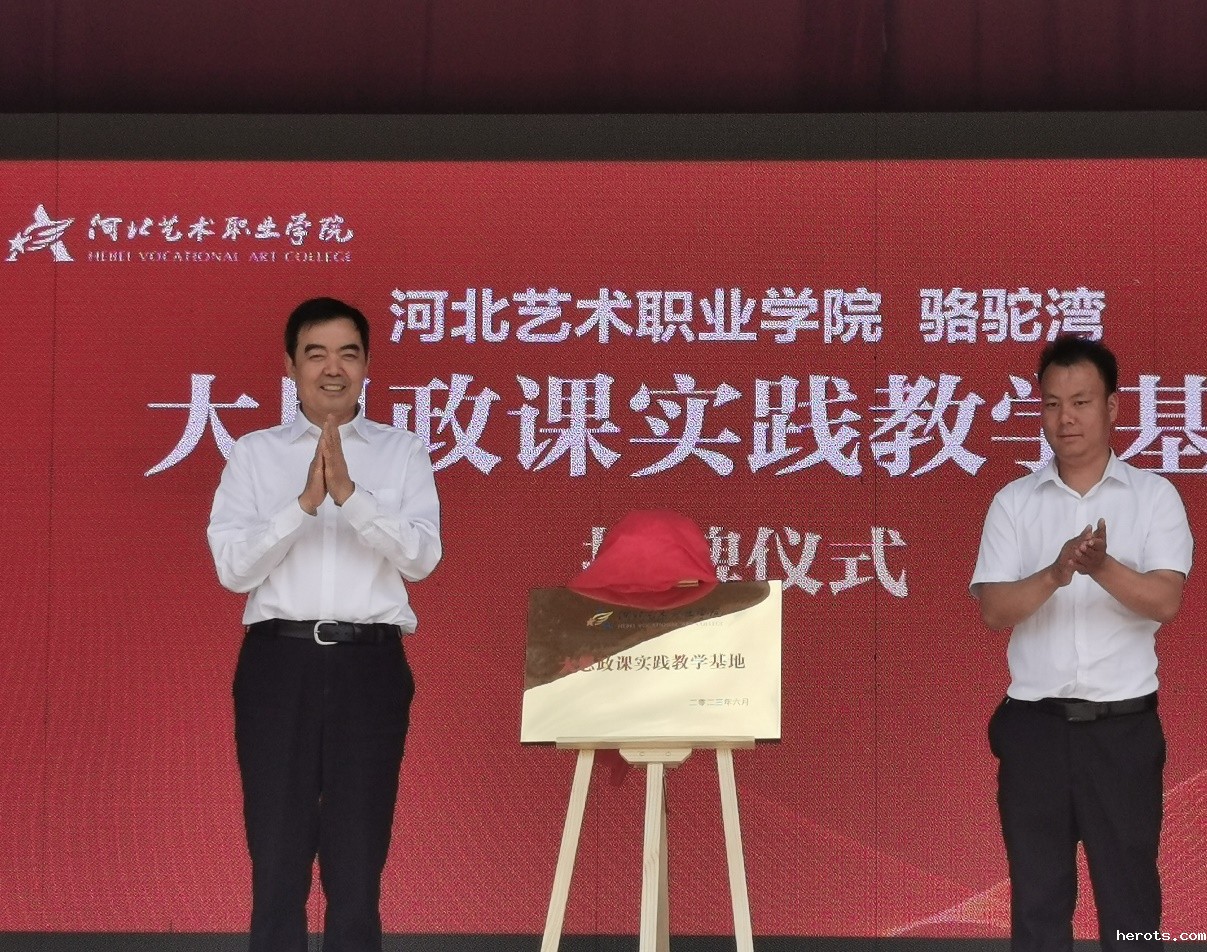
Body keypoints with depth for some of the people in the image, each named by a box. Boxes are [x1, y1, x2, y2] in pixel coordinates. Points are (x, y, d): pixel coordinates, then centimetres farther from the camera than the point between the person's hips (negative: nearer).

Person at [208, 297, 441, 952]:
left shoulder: (403, 453, 8)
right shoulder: (254, 454, 7)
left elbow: (422, 556, -5)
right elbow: (233, 567, -3)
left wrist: (349, 494, -18)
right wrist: (306, 502, -15)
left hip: (370, 664, 0)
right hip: (279, 661, 0)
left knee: (359, 855, 6)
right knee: (277, 854, 4)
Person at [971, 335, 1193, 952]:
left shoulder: (1154, 496, 1)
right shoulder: (1014, 502, 5)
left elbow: (1165, 602, -11)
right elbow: (993, 610, -5)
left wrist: (1103, 568, -30)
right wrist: (1055, 575, -24)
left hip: (1123, 724, -2)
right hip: (1034, 723, 2)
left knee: (1130, 895, 3)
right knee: (1037, 899, 7)